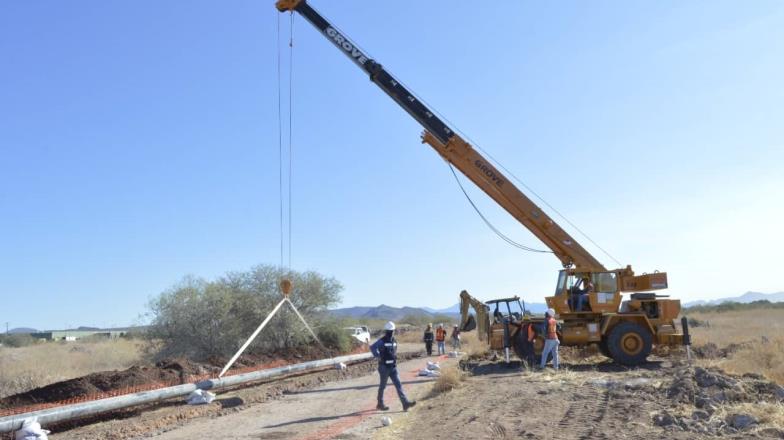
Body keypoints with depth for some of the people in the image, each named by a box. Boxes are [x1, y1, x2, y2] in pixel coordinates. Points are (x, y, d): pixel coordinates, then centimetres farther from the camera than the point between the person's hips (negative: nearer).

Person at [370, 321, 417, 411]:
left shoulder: (394, 341, 8)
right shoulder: (382, 341, -15)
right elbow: (372, 347, -25)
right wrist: (379, 357, -20)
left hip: (393, 367, 6)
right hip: (384, 367, -6)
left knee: (398, 385, -3)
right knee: (383, 386, 8)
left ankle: (405, 403, -8)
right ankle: (380, 404, 25)